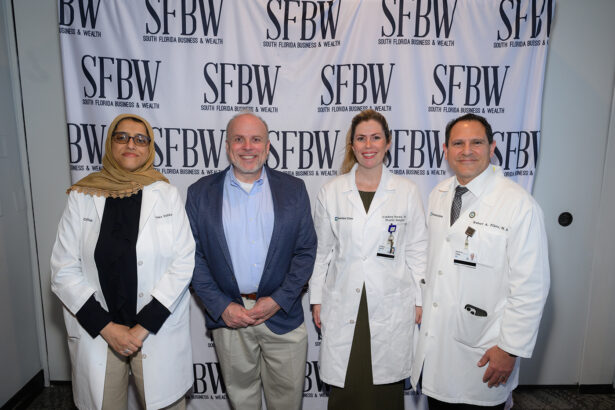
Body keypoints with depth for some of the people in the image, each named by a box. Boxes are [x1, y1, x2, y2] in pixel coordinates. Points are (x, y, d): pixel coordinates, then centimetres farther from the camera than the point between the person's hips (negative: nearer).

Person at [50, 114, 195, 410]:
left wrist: (143, 327, -11)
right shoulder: (82, 196, 1)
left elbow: (184, 262, -7)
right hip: (96, 333, 1)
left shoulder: (167, 195, -2)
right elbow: (63, 270, -2)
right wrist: (107, 328, -9)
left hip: (158, 331, 0)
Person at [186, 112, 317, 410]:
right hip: (227, 315, 0)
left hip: (282, 314, 0)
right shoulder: (200, 192, 1)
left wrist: (278, 301, -8)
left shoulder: (293, 190, 1)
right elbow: (194, 256, 0)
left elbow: (306, 251, 0)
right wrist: (221, 306, -8)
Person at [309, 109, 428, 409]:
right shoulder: (331, 192, 1)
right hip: (342, 306, 1)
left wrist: (419, 301, 2)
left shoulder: (407, 191, 0)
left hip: (391, 306, 0)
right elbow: (321, 250, 5)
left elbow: (417, 250, 3)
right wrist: (316, 299, 5)